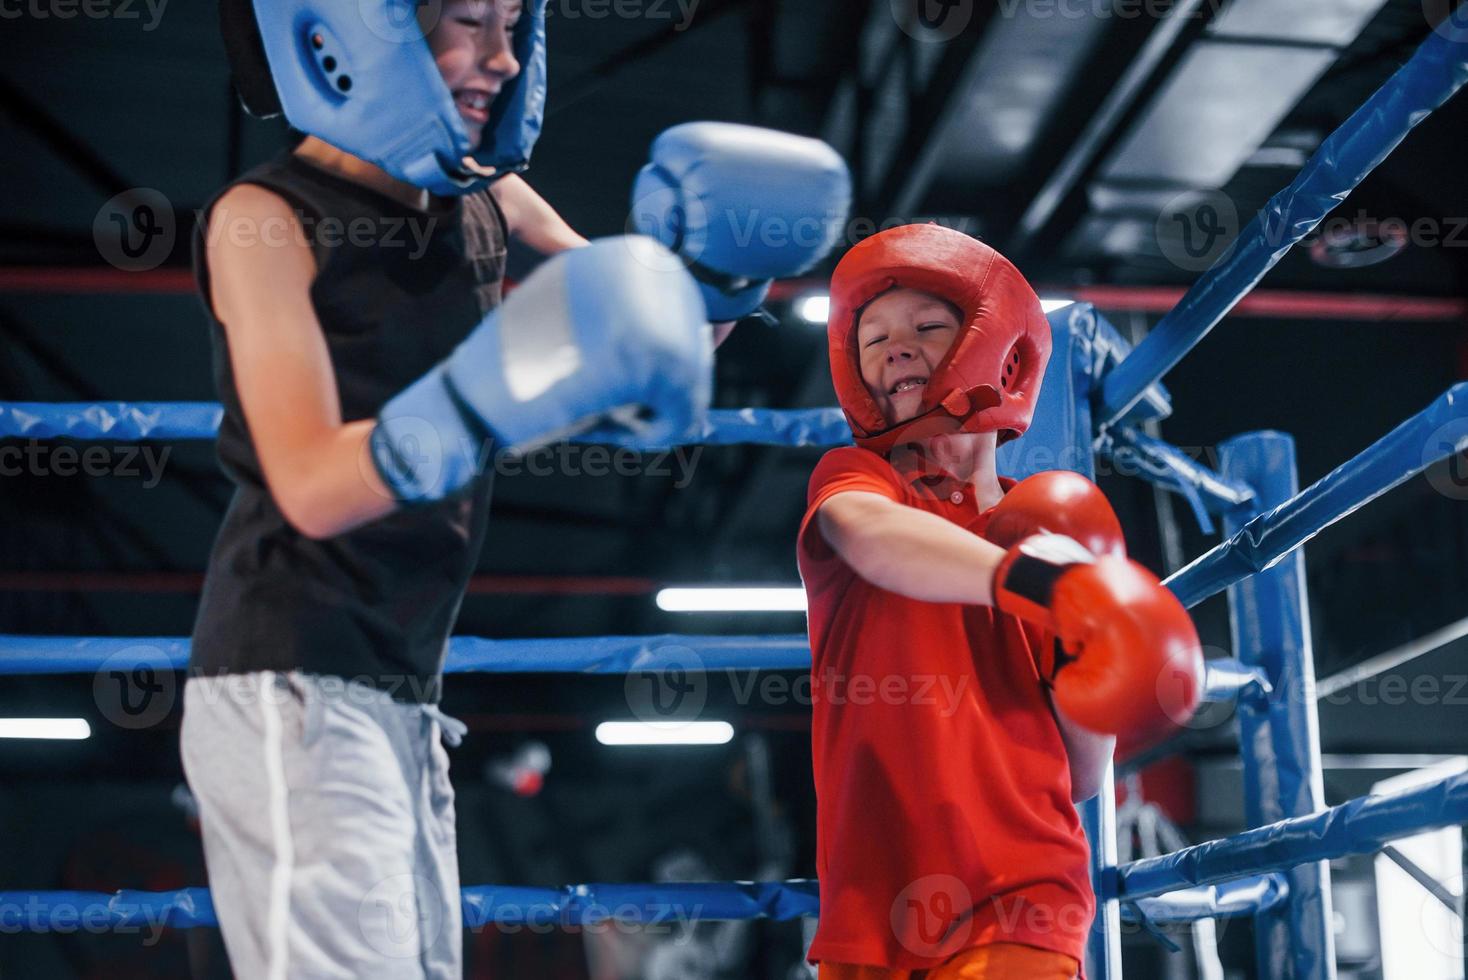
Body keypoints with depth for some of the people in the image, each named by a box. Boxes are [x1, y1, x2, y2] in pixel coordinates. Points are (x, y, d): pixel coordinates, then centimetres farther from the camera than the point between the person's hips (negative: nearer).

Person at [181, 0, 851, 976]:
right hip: (293, 688, -7)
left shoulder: (488, 202, 10)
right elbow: (310, 486, -19)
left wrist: (716, 275, 1)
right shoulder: (266, 218, -9)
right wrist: (486, 404, -34)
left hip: (404, 697, 8)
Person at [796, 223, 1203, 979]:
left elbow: (1084, 778, 13)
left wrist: (1083, 661, -5)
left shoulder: (1044, 526, 12)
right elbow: (870, 534, -23)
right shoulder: (850, 476, 5)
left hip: (1014, 904, 1)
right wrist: (1028, 577, -39)